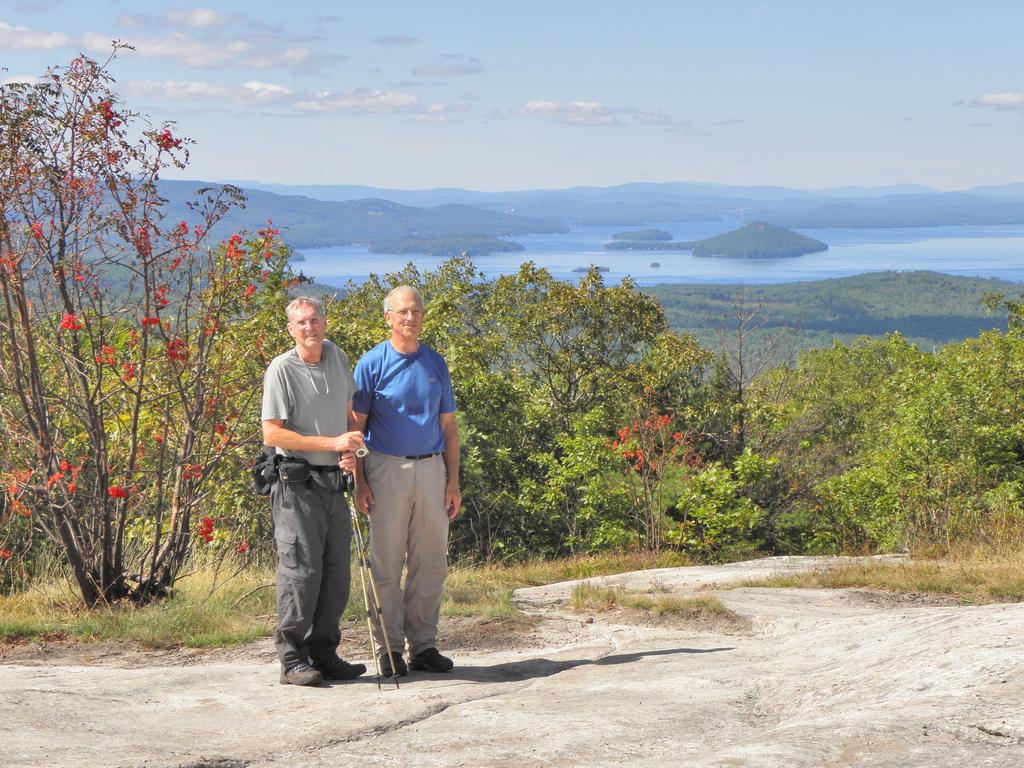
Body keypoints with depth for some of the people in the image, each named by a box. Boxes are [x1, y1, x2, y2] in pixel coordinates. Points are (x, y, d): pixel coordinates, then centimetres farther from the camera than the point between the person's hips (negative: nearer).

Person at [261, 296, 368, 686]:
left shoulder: (336, 356, 10)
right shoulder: (282, 369, -10)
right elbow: (272, 435, -15)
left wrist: (352, 449, 1)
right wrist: (332, 442, -17)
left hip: (333, 482, 7)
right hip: (298, 483, -7)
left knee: (336, 573, 9)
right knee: (301, 570, -7)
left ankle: (324, 654, 18)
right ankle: (293, 660, 0)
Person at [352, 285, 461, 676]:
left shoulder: (436, 363, 11)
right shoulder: (372, 363, -1)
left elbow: (448, 426, 14)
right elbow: (356, 426, -2)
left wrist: (453, 482, 7)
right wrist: (360, 482, -9)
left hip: (431, 469, 4)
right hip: (387, 468, -4)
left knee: (431, 563, 5)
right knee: (386, 563, -1)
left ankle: (424, 645, 14)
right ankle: (389, 649, 6)